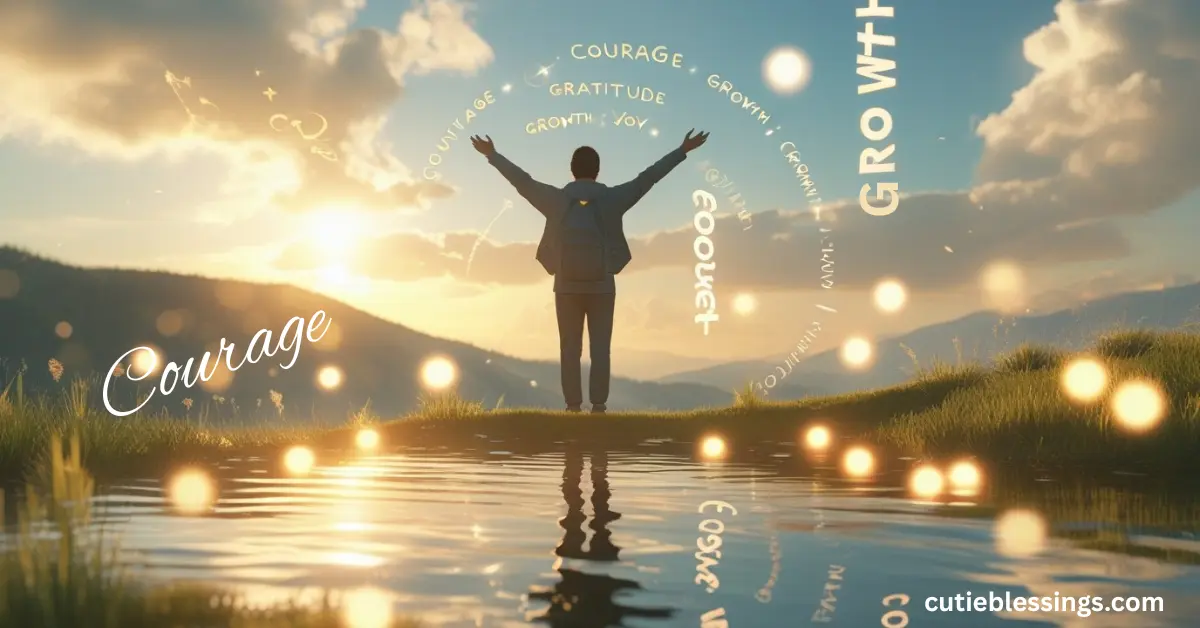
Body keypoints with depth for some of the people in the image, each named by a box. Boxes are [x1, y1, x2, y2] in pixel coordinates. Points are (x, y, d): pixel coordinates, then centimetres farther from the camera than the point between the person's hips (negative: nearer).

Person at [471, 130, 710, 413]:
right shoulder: (612, 198, -4)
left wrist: (493, 155, 17)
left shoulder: (556, 199, -2)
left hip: (567, 286, 1)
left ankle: (573, 406, 0)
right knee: (600, 348, 1)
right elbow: (647, 178, -1)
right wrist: (683, 151, 5)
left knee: (570, 348, 4)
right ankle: (598, 405, -3)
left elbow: (521, 180, 5)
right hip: (601, 286, -1)